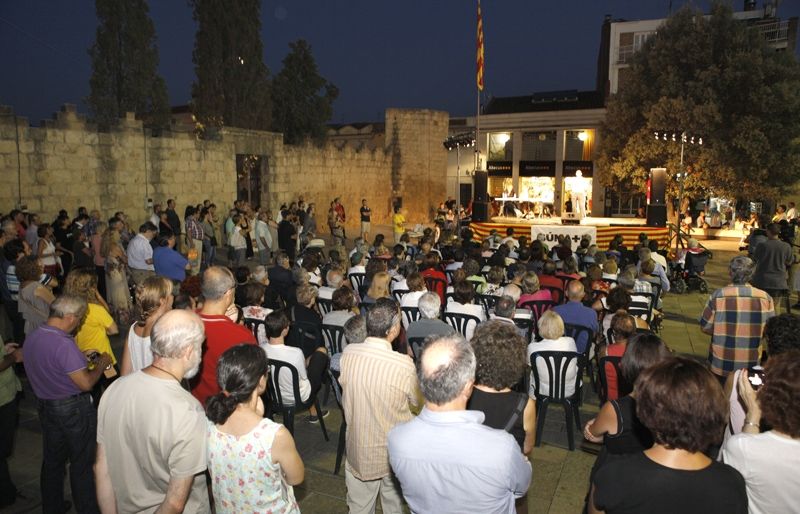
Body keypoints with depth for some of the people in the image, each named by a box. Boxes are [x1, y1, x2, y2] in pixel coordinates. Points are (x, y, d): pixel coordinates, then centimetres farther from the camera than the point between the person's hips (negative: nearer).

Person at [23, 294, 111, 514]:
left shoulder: (31, 338, -2)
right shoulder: (63, 345, -28)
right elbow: (86, 383, -24)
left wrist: (80, 360, 13)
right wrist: (101, 364, -8)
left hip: (45, 405, 8)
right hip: (73, 409, -8)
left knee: (52, 460, 22)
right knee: (82, 463, 8)